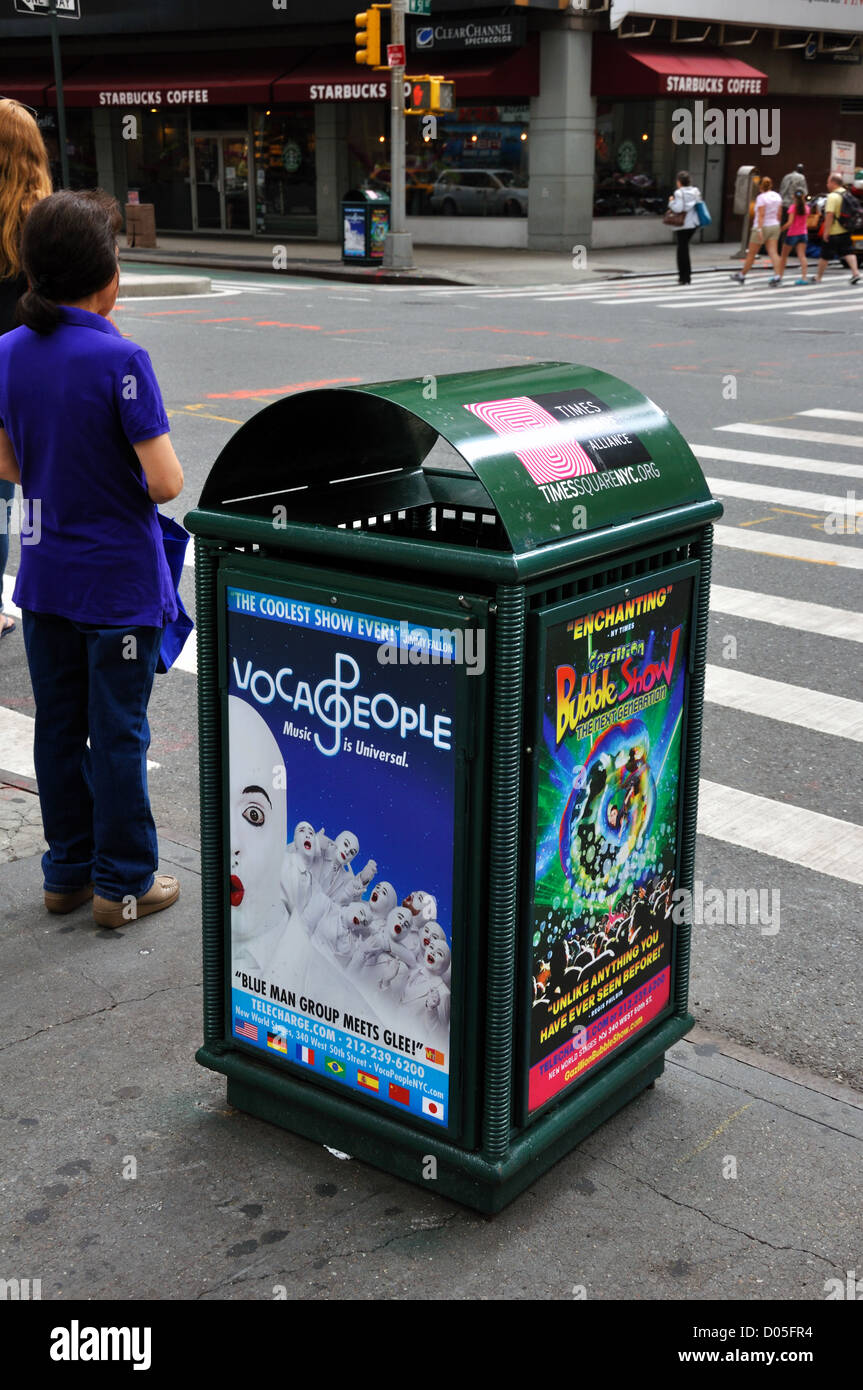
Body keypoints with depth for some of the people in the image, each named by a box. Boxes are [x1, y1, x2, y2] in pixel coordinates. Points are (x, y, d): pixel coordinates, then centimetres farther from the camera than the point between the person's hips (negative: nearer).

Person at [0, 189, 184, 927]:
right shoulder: (121, 359, -19)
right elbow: (165, 482, -21)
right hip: (120, 582, -5)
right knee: (118, 733, 5)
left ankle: (68, 872, 28)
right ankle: (123, 883, 17)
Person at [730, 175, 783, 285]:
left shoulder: (761, 197, -13)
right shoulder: (777, 196, 7)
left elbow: (761, 215, -21)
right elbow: (779, 214, 11)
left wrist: (759, 229, -26)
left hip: (762, 227, -6)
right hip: (774, 227, 6)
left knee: (751, 254, 6)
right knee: (773, 252, -4)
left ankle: (742, 275, 19)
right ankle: (777, 275, -21)